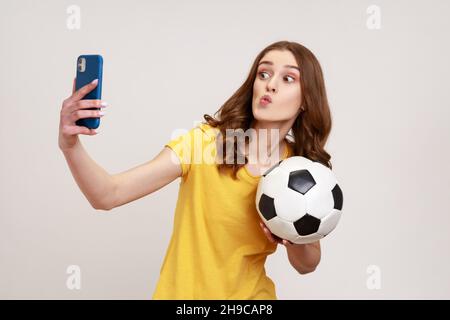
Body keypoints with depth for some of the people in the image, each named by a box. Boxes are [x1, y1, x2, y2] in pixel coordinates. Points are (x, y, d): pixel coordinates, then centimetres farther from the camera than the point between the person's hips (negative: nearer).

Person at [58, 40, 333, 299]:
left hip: (250, 294, 2)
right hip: (181, 292, -1)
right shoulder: (204, 141, -18)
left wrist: (295, 242, -18)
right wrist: (70, 145, -41)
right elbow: (108, 195, -24)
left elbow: (307, 264, 3)